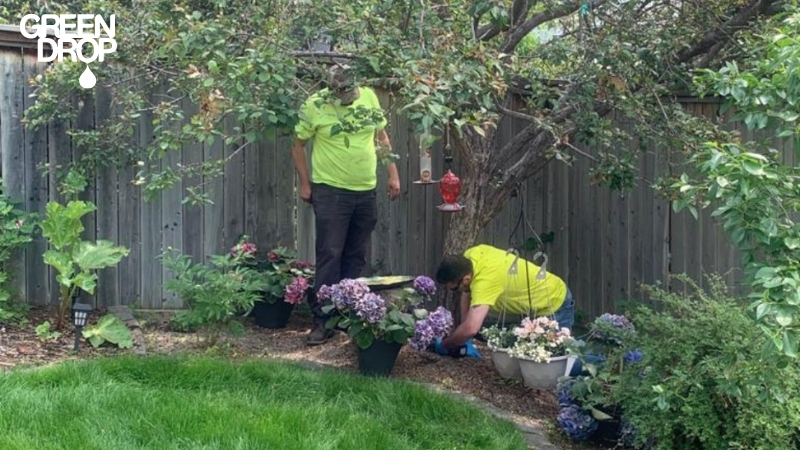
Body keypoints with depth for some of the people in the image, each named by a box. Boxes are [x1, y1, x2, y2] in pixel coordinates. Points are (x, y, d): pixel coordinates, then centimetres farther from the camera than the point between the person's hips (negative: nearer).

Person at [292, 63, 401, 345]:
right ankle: (323, 320, 1)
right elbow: (298, 145, -1)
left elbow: (382, 137, 12)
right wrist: (305, 183, -2)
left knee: (356, 257, 13)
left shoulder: (369, 97, 2)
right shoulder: (314, 105, -10)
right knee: (329, 256, -5)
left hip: (366, 191, 5)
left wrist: (393, 174, 9)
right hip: (331, 192, -4)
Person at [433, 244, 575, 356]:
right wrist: (462, 338, -2)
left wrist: (444, 345, -29)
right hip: (540, 301, 9)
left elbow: (471, 329, -46)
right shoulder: (470, 255, -13)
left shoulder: (485, 281, -38)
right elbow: (467, 293, 2)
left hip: (556, 305, -9)